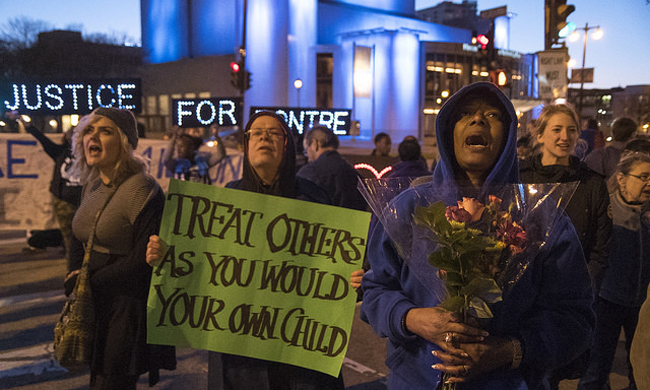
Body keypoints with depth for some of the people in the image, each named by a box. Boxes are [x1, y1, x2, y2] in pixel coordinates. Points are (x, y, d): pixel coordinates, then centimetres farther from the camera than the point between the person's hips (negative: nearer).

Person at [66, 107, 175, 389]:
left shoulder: (142, 190, -18)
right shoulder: (92, 186, 8)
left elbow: (142, 261, -20)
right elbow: (78, 241, 19)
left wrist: (90, 283, -11)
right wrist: (76, 277, 1)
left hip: (129, 308, -7)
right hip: (94, 303, 8)